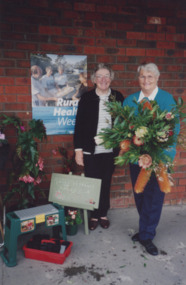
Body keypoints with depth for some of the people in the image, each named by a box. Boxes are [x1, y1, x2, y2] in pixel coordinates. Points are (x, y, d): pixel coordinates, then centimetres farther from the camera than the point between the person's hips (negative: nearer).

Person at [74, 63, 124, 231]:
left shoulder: (118, 97, 2)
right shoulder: (86, 98, -2)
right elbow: (79, 125, -2)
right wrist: (78, 149, -5)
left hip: (110, 149, 1)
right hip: (91, 150, -1)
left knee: (106, 183, 12)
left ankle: (103, 213, 30)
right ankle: (94, 215, 26)